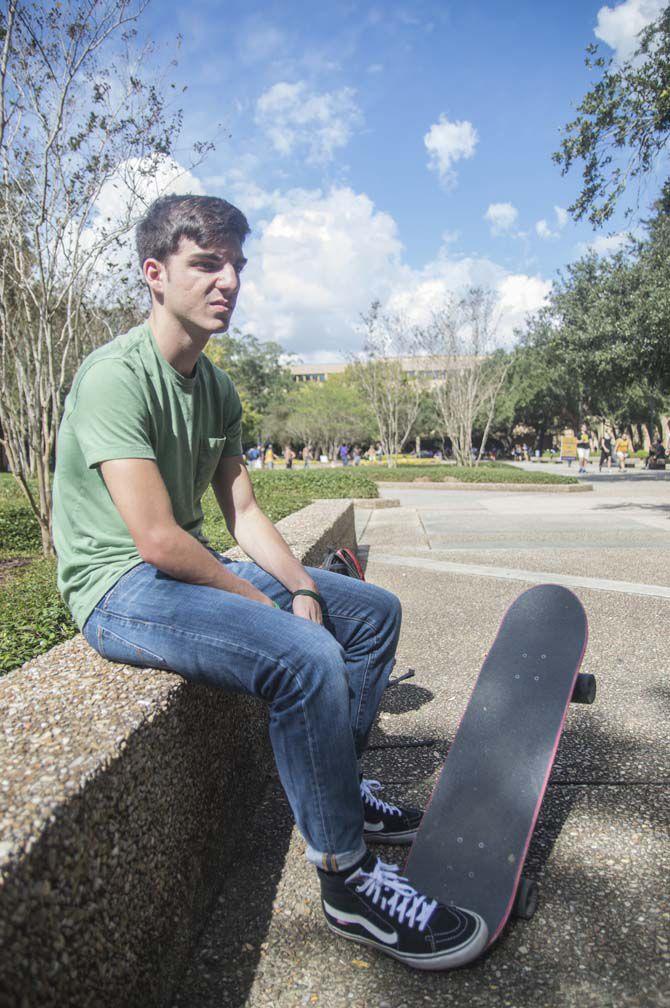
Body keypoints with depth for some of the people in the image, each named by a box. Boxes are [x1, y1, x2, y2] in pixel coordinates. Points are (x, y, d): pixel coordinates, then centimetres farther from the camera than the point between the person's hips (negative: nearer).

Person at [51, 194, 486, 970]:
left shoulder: (216, 388, 8)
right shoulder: (116, 376, -19)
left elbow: (243, 511, 6)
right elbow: (157, 539, -25)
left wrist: (302, 589, -7)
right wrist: (267, 605, -18)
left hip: (191, 567, 9)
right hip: (121, 586, -9)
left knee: (375, 611, 9)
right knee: (306, 658, -32)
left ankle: (337, 788, 19)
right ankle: (347, 878, -10)